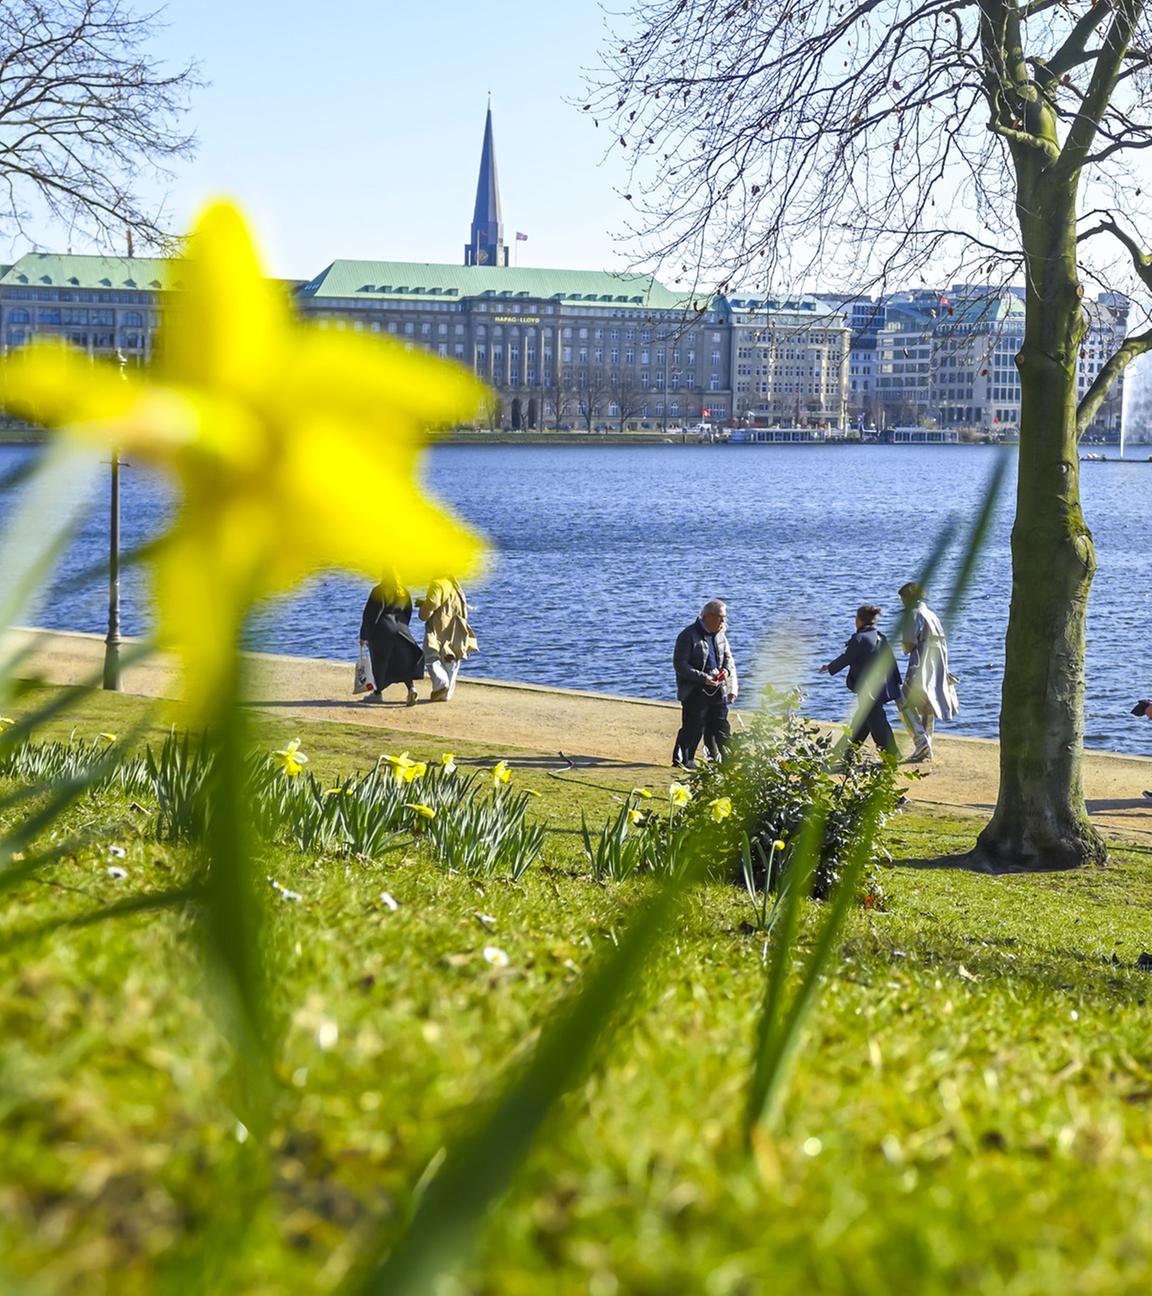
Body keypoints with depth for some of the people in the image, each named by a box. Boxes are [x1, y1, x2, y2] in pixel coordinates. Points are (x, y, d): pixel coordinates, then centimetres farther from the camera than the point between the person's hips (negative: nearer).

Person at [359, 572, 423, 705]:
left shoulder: (379, 592, -8)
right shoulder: (404, 594, 9)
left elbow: (369, 614, -8)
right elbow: (408, 615, 17)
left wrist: (364, 635, -4)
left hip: (382, 631, -5)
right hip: (401, 631, 5)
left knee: (379, 661, 9)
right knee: (403, 662, 7)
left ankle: (377, 692, 17)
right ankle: (411, 687, -14)